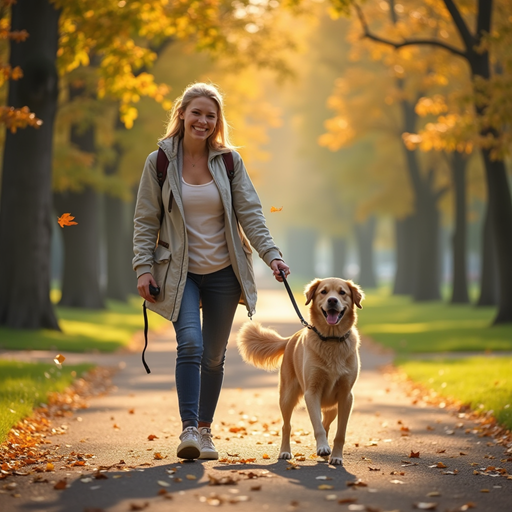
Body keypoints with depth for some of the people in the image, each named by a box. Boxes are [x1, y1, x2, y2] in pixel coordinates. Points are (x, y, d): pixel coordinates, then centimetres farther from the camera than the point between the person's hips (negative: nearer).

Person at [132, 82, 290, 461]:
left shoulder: (229, 161, 1)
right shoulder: (159, 162, -3)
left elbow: (250, 213, -1)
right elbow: (146, 220, 0)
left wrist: (271, 254, -12)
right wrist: (144, 268, -8)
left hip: (223, 272, 2)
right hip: (180, 271, -2)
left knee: (214, 355, 8)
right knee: (190, 344, -20)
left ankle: (205, 429, 22)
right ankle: (188, 429, -16)